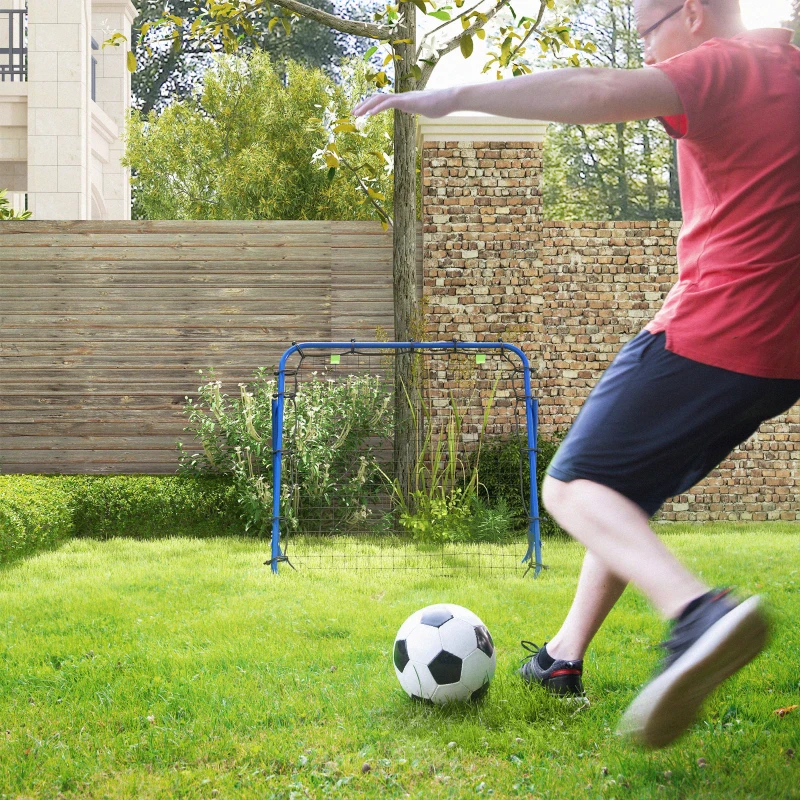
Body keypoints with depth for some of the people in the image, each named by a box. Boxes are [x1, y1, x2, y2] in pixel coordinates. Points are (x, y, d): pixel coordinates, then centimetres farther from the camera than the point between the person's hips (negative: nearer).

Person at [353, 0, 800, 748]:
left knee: (571, 488, -4)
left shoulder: (721, 66, -10)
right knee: (626, 491, 21)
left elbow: (600, 95, -26)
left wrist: (455, 95, -27)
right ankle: (563, 657, 22)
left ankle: (699, 613, -28)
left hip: (710, 335, -9)